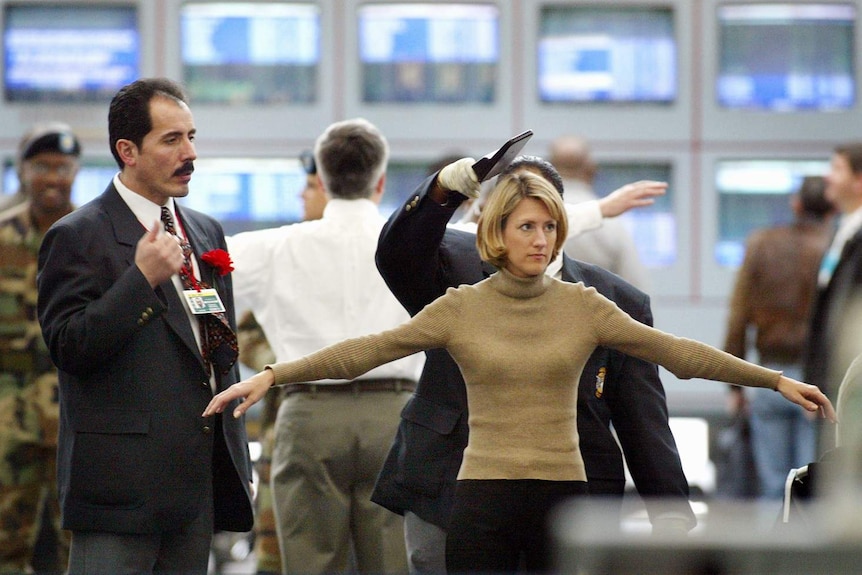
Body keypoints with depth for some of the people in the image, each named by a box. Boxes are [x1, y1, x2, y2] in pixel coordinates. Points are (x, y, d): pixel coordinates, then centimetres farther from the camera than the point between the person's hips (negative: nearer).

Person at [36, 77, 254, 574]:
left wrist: (239, 459, 19)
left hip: (201, 480, 7)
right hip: (122, 482, -7)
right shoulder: (78, 236, -6)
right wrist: (142, 278, -21)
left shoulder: (206, 231, 17)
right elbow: (69, 347, -14)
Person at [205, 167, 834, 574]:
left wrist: (776, 379, -3)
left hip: (564, 493, 1)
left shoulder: (583, 307, 3)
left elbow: (674, 351, 1)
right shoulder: (460, 309, 1)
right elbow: (364, 351, -2)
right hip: (485, 496, -1)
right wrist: (273, 376, -10)